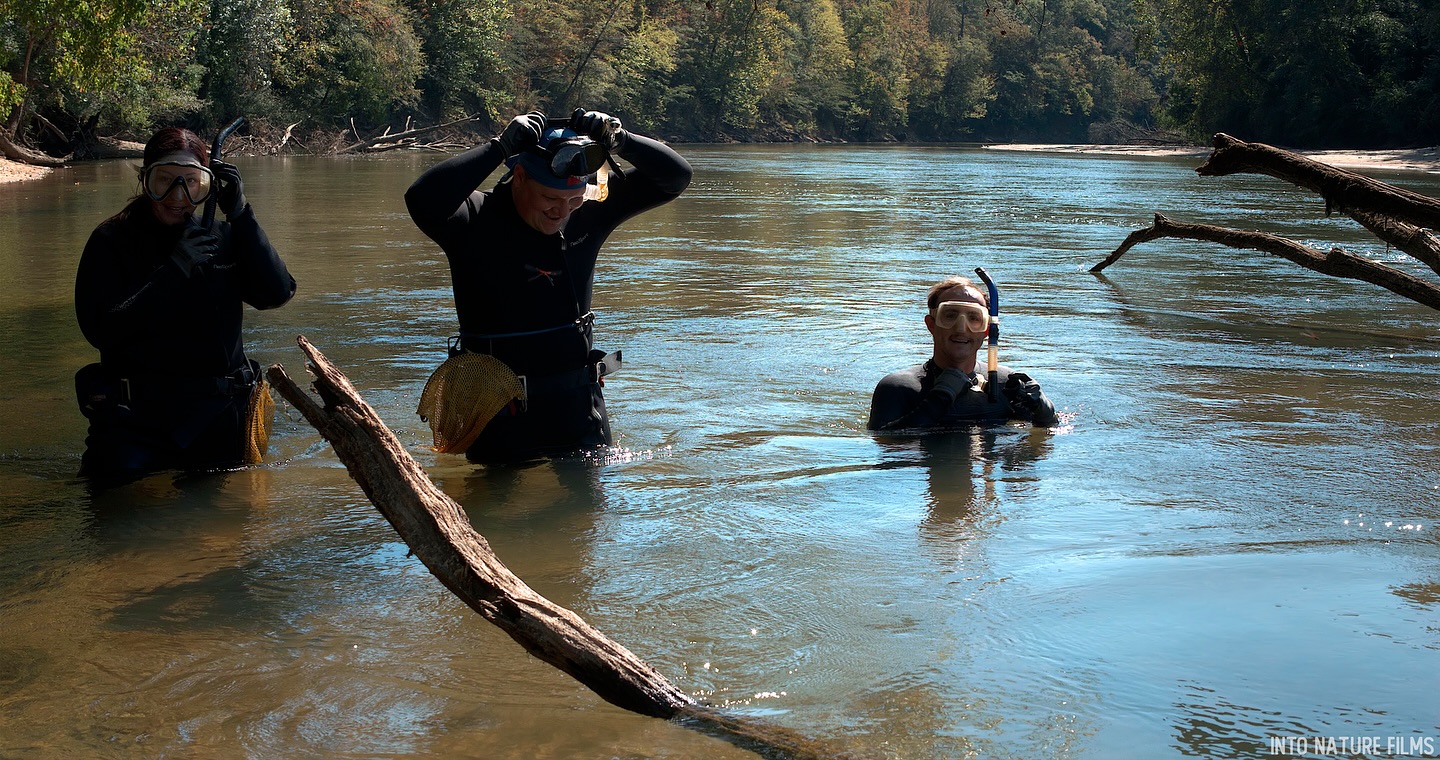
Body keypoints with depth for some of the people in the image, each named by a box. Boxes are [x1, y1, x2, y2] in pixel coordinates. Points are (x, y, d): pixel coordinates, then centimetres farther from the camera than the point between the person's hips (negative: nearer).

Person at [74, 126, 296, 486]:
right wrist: (177, 267, -19)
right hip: (134, 421, -3)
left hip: (217, 419, 3)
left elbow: (278, 292, -9)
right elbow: (101, 330, -16)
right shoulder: (113, 240, -4)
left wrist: (241, 215, -14)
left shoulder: (221, 237, 4)